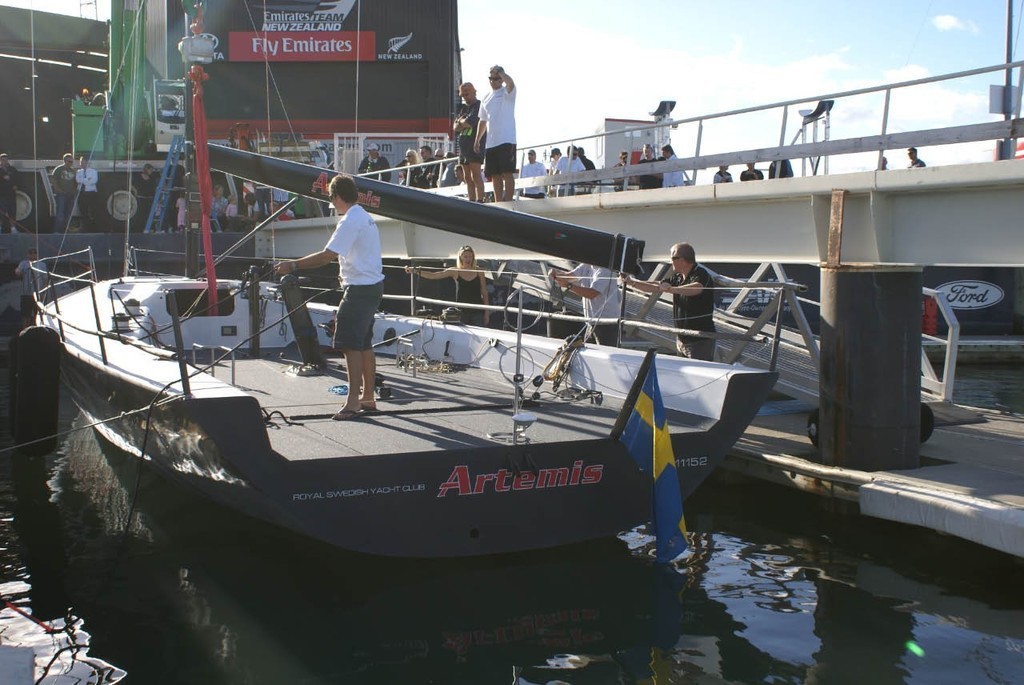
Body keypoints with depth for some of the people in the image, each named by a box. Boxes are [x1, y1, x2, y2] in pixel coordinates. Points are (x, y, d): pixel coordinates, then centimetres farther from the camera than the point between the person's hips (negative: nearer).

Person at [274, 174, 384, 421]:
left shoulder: (350, 221, -17)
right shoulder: (365, 217, 15)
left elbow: (328, 255, -22)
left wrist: (293, 265, -18)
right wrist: (347, 274, 34)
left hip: (360, 288, -10)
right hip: (372, 286, 10)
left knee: (351, 344, -10)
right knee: (364, 345, 15)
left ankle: (353, 402, -11)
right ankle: (368, 398, 22)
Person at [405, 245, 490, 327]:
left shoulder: (478, 271, 1)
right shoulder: (455, 271, 1)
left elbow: (484, 292, 5)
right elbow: (433, 276, -4)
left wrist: (486, 312, 1)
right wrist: (415, 271, -14)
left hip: (477, 311, 0)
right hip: (462, 311, 0)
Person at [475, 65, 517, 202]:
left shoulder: (507, 92, 0)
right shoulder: (486, 98, 19)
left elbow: (510, 83, -26)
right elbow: (483, 121, 24)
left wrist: (499, 71, -15)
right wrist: (477, 140, 18)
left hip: (506, 140, -7)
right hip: (491, 142, 7)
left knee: (507, 173, -9)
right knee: (495, 175, 7)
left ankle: (508, 202, -9)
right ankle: (498, 203, 13)